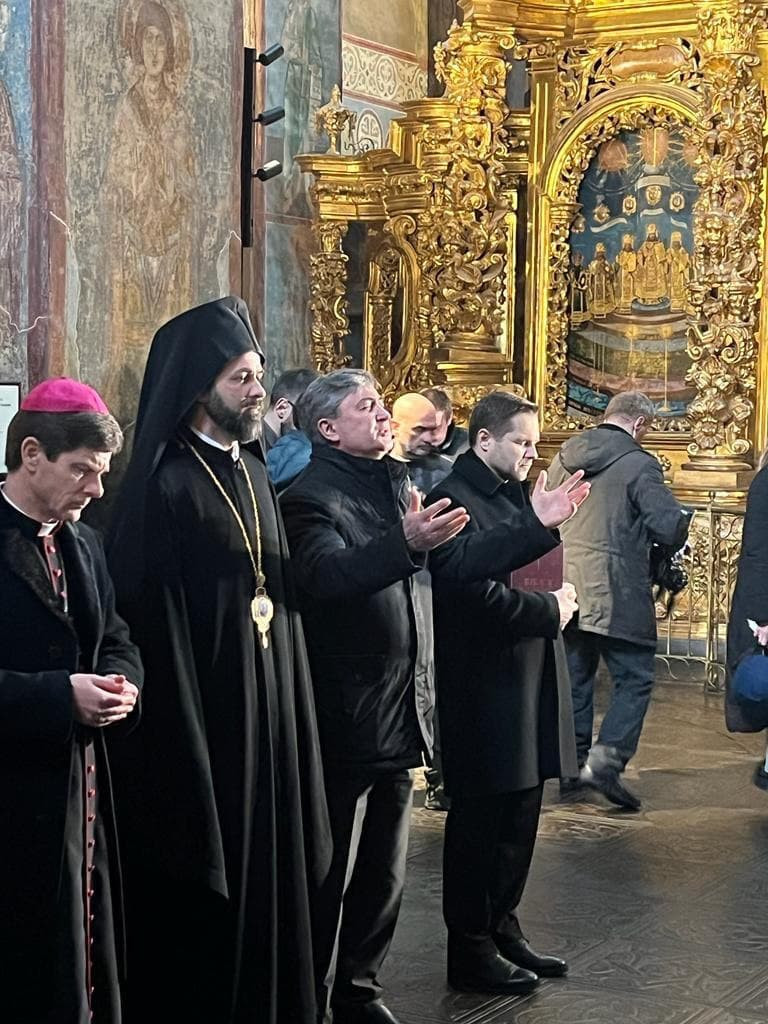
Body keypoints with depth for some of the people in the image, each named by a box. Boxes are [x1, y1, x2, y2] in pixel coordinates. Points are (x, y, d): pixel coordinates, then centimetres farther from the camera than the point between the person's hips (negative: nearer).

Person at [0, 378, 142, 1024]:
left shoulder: (83, 544, 13)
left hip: (81, 792, 8)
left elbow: (115, 640, 20)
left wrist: (122, 680, -2)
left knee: (89, 963, 14)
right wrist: (59, 698, -24)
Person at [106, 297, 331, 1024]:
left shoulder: (253, 474, 9)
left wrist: (288, 712, 12)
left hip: (268, 715, 8)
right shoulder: (165, 488, -16)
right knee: (202, 906, 4)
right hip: (200, 726, -8)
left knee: (267, 882, 16)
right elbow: (154, 631, -18)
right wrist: (187, 764, -19)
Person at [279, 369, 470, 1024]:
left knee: (384, 875, 17)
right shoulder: (312, 497, -13)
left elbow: (455, 566, 20)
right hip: (345, 720, -8)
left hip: (402, 716, 8)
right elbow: (329, 575, -33)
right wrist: (406, 544, -45)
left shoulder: (399, 485, 13)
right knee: (329, 878, 2)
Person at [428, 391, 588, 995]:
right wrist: (551, 611, -13)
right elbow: (478, 592, -23)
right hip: (485, 690, -9)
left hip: (528, 682, 9)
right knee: (479, 824, 2)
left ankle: (502, 930, 28)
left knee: (518, 819, 15)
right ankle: (472, 952, 12)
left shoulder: (515, 497, 14)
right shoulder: (454, 500, -14)